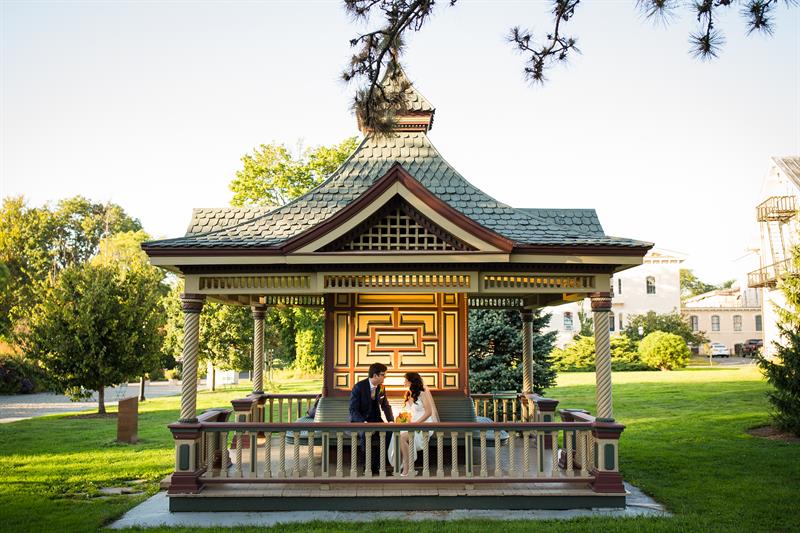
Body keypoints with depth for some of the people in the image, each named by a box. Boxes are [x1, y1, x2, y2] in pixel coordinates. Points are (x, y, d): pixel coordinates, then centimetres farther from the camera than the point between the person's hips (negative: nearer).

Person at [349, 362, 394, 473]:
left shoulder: (381, 388, 5)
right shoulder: (359, 387, -15)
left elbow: (386, 406, 12)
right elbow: (353, 410, -17)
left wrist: (391, 421, -8)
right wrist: (364, 423, -34)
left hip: (375, 420, 6)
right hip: (359, 421, -5)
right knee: (365, 434, -37)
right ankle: (370, 465, -20)